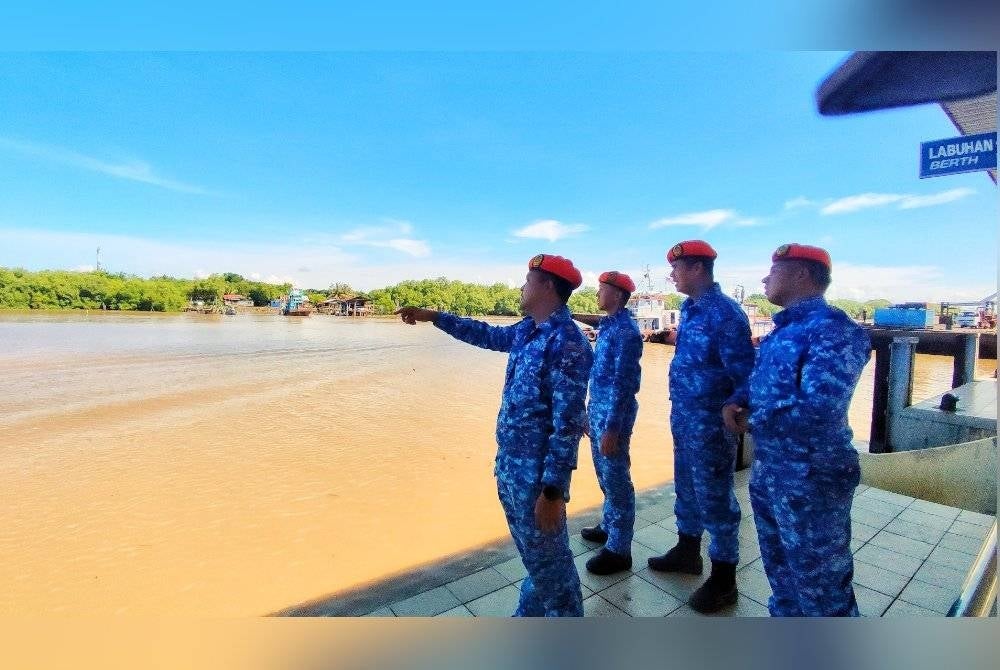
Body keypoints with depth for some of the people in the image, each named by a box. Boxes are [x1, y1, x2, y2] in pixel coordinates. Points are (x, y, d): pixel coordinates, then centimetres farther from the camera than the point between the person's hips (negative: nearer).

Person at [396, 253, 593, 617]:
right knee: (530, 550, 25)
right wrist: (431, 316, 25)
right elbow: (487, 334, 23)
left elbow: (568, 423, -24)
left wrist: (553, 489, -23)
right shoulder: (526, 330, 6)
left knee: (548, 556, 11)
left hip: (538, 470, -8)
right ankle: (530, 615, 48)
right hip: (509, 463, 9)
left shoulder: (567, 342, -22)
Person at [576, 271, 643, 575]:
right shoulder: (607, 325, 12)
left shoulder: (625, 331, -18)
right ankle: (608, 526, 40)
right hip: (598, 408, 10)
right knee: (604, 474, 21)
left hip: (613, 413, -10)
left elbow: (622, 383, -22)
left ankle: (619, 549, 16)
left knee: (616, 479, 2)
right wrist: (590, 412, 20)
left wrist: (612, 428, -23)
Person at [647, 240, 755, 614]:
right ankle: (687, 551, 42)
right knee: (686, 488, 22)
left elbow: (745, 374, -19)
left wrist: (732, 415, -25)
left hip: (710, 424, -9)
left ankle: (723, 580, 24)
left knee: (714, 499, 6)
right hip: (683, 418, 9)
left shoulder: (725, 312, -19)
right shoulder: (688, 308, 7)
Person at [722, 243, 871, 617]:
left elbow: (815, 408, -29)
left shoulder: (832, 329, -18)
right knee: (780, 569, 26)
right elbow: (761, 385, 16)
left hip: (810, 477, -9)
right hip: (767, 470, 9)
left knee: (820, 583, 9)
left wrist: (751, 422, -16)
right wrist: (736, 405, -5)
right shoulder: (782, 330, 11)